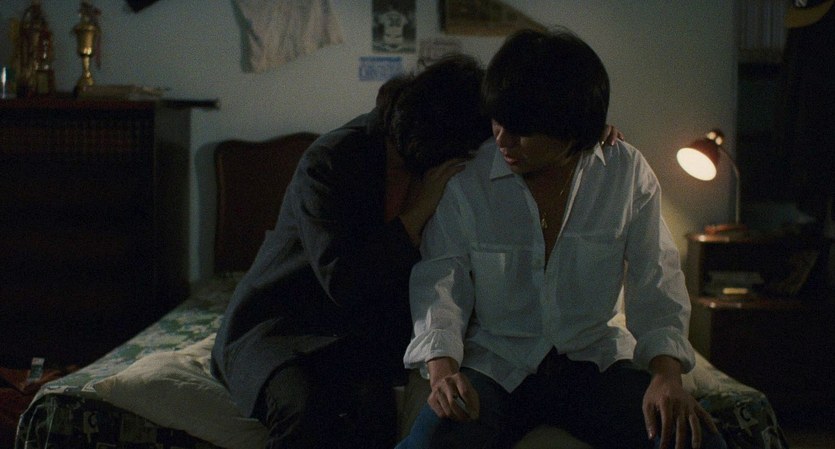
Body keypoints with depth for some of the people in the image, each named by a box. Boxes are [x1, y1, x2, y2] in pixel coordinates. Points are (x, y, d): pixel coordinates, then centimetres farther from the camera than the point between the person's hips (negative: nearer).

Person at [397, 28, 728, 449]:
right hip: (494, 364, -1)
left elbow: (655, 282, -4)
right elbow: (441, 281, -9)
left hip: (596, 359, 2)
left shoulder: (628, 173, -3)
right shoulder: (463, 179, -7)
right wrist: (442, 369, -28)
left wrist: (667, 374, -21)